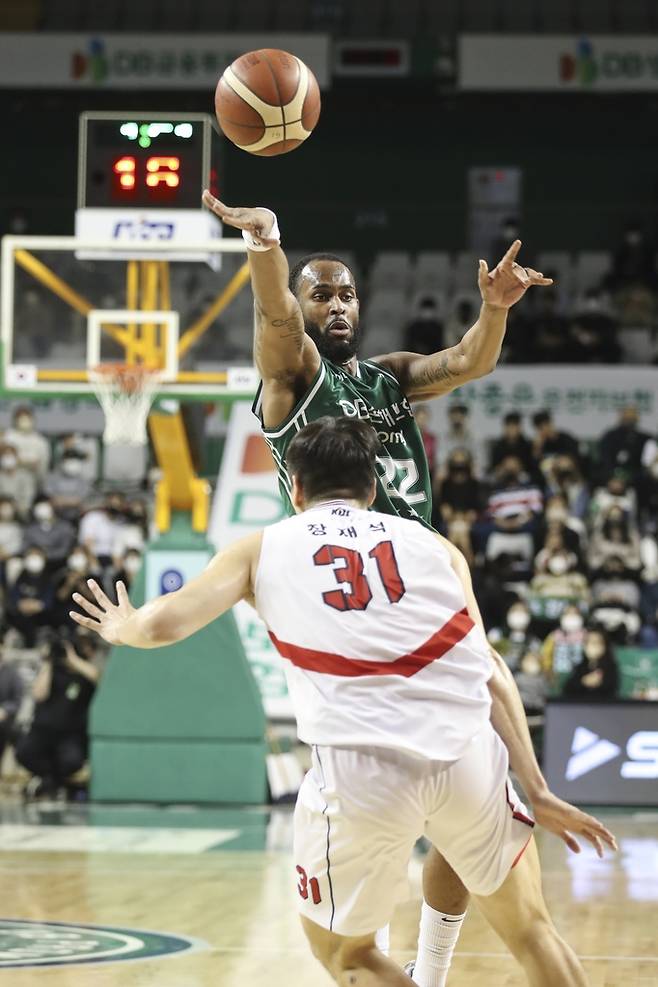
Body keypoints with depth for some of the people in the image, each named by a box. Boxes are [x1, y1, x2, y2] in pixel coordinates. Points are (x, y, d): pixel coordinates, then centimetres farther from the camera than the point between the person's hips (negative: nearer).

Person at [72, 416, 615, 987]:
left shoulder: (262, 548, 18)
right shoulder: (433, 546, 20)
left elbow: (164, 624, 10)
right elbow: (490, 671, 15)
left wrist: (123, 628, 33)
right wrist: (537, 791, 15)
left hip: (358, 767, -2)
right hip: (465, 753, 2)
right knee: (529, 928, 24)